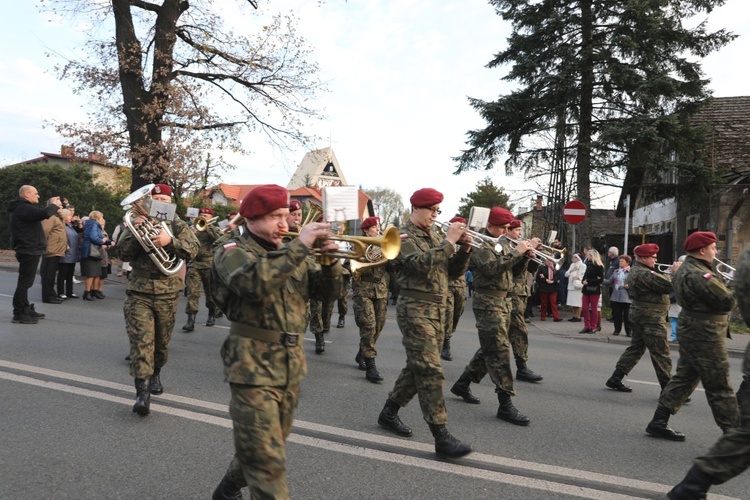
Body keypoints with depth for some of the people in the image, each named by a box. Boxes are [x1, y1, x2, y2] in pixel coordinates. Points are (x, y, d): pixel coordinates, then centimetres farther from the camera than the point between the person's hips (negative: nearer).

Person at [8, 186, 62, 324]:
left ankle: (26, 309, 27)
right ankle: (19, 314, -4)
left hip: (27, 250, 11)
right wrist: (54, 205, -13)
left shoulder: (21, 208, 16)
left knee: (25, 282, 17)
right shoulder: (24, 208, -18)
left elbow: (38, 215, 19)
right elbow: (44, 214, -32)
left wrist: (54, 207, 6)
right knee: (25, 282, -7)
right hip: (29, 251, -11)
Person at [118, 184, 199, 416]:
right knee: (141, 341, -11)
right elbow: (124, 254, -1)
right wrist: (135, 231, -16)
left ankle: (155, 374, 40)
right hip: (138, 293, -1)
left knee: (161, 342, 14)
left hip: (167, 294, 1)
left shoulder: (177, 225, 5)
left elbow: (193, 249, -12)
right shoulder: (136, 222, 7)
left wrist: (170, 240, -28)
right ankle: (142, 392, -11)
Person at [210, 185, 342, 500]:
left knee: (265, 447, 21)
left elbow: (328, 291, 6)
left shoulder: (292, 254, 12)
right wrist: (299, 246, -29)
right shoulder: (231, 249, -7)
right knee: (267, 460, -6)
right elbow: (254, 283, -30)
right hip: (254, 367, -7)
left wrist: (330, 260, -12)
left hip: (291, 365, 7)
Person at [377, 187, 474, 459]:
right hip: (415, 309, -8)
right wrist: (448, 241, -21)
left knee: (418, 367, 15)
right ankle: (441, 437, -7)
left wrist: (464, 249, -3)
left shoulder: (435, 237, 17)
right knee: (430, 371, -10)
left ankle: (389, 413, 31)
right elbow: (421, 264, -25)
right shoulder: (404, 237, -6)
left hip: (437, 309, 8)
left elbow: (454, 271, 12)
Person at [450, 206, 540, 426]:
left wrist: (526, 251, 1)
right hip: (488, 303, -9)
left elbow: (515, 268, 18)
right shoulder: (481, 244, -10)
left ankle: (462, 384, 30)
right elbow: (491, 267, -25)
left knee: (489, 349, 16)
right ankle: (505, 405, -6)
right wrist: (516, 252, -21)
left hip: (504, 301, 9)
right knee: (500, 351, -10)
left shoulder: (504, 243, 18)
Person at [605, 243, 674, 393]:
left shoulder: (634, 270, 12)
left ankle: (615, 379, 17)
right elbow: (668, 286, -23)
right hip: (651, 317, -10)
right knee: (661, 355, -2)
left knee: (636, 348, 16)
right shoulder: (645, 274, -21)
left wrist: (668, 273, 2)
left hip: (639, 315, 10)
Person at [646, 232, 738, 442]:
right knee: (719, 387, 0)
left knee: (684, 378, 14)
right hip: (705, 335, -10)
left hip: (691, 331, 10)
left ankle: (659, 422, 18)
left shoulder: (683, 269, 10)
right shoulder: (699, 275, -22)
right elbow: (727, 302, -19)